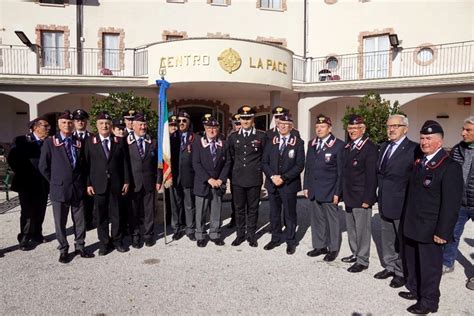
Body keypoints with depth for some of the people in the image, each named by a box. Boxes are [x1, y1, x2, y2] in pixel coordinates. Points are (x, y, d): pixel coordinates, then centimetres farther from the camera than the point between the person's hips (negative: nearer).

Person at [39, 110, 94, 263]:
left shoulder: (79, 142, 9)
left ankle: (80, 246, 24)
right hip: (59, 188, -2)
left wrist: (82, 182, 8)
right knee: (60, 222, 7)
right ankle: (63, 249, 21)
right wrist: (55, 181, 1)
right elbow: (43, 166, 0)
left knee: (80, 220, 10)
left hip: (78, 188, 3)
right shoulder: (50, 142, -1)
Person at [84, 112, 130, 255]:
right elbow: (87, 164, -1)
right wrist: (88, 184, -7)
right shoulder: (90, 141, 3)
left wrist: (126, 181, 1)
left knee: (116, 214, 9)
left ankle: (116, 240, 22)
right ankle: (104, 243, 19)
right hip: (98, 184, -1)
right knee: (101, 215, 7)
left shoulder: (119, 141, 6)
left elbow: (124, 163, 5)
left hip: (116, 184, 1)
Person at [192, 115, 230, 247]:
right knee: (201, 211, 5)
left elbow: (227, 163, 6)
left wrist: (221, 179, -6)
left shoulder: (223, 144, 6)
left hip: (218, 183, 2)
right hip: (202, 183, -2)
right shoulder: (198, 143, -2)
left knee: (216, 211, 7)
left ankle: (215, 234, 21)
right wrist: (209, 179, -14)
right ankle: (200, 236, 19)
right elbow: (196, 164, -8)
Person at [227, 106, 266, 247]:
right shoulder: (233, 137, 7)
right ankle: (240, 234, 23)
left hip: (254, 179, -2)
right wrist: (235, 171, 12)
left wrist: (257, 168, 4)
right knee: (239, 208, 10)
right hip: (237, 179, 2)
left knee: (253, 208, 7)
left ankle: (251, 235, 21)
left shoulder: (261, 136, -1)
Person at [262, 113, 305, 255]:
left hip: (289, 185, -3)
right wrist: (272, 176, -11)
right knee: (274, 214, 13)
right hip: (272, 184, 3)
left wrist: (284, 178, -16)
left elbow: (299, 165, -9)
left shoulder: (298, 142, -3)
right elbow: (264, 162, 5)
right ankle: (275, 238, 28)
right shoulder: (271, 142, 8)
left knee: (290, 214, 8)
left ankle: (290, 241, 22)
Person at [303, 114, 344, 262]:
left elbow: (341, 171, -10)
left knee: (332, 220, 7)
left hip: (329, 191, -5)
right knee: (317, 219, 13)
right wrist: (306, 186, 9)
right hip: (314, 190, 6)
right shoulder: (312, 144, 10)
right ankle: (320, 246, 27)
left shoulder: (338, 145, -8)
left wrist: (337, 192, -12)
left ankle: (333, 249, 21)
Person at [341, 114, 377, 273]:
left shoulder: (370, 148, -14)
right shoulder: (347, 147, 10)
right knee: (351, 229, 19)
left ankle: (362, 260, 17)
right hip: (349, 197, 8)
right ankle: (355, 254, 35)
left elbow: (372, 176, -17)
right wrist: (343, 193, 11)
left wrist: (367, 199, -18)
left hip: (361, 198, -8)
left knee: (362, 230, 3)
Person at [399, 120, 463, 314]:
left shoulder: (450, 167, -15)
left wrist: (442, 231, -19)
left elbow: (451, 203, -18)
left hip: (430, 229, -7)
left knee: (430, 265, 9)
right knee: (412, 261, 20)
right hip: (412, 226, 7)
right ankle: (415, 290, 39)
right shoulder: (419, 162, 9)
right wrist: (407, 221, 12)